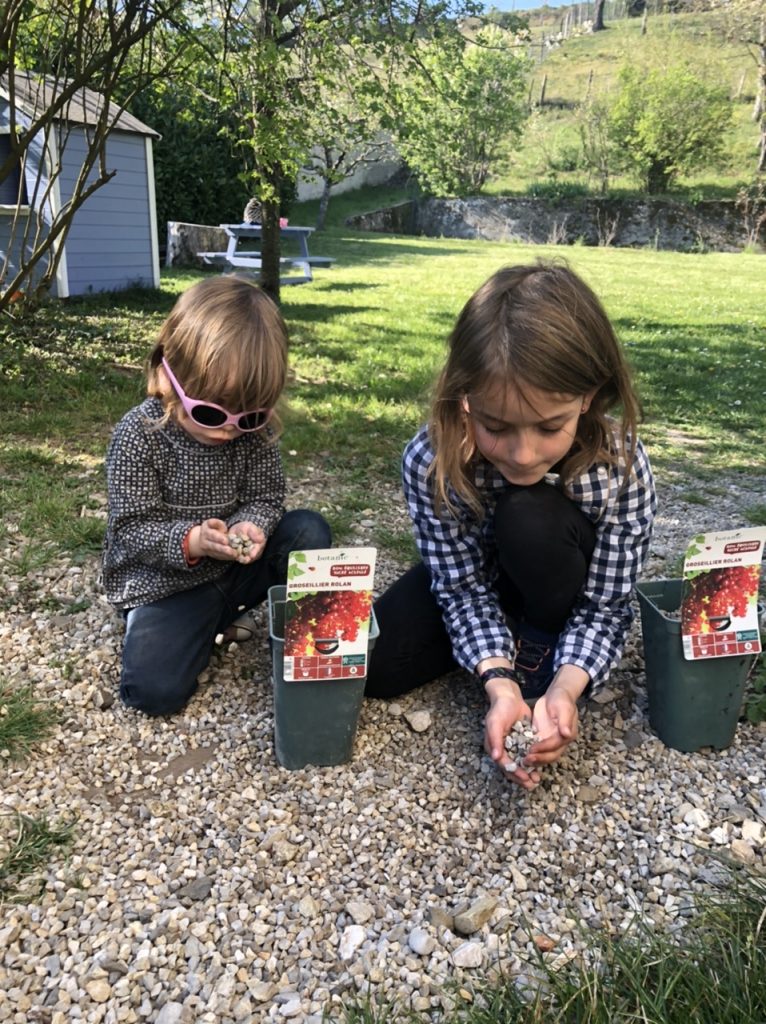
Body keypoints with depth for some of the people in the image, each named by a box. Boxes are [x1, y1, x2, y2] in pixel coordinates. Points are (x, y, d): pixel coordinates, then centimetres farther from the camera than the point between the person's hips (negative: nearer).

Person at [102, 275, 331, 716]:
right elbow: (131, 529, -18)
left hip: (236, 564, 4)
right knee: (155, 689, -21)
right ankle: (213, 621, 9)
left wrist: (251, 527, -28)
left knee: (310, 531, -14)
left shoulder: (254, 429, -11)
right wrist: (191, 542, -37)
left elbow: (267, 496, -4)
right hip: (163, 579, -3)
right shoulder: (139, 435, -20)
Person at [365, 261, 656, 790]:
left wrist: (563, 689, -42)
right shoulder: (430, 462, -33)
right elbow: (462, 588, -24)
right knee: (370, 664, -17)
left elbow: (604, 609, -24)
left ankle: (542, 645, -5)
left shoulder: (622, 469, -33)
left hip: (557, 593, -1)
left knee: (531, 520, -35)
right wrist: (499, 685, -39)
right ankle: (510, 648, 7)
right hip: (471, 577, 2)